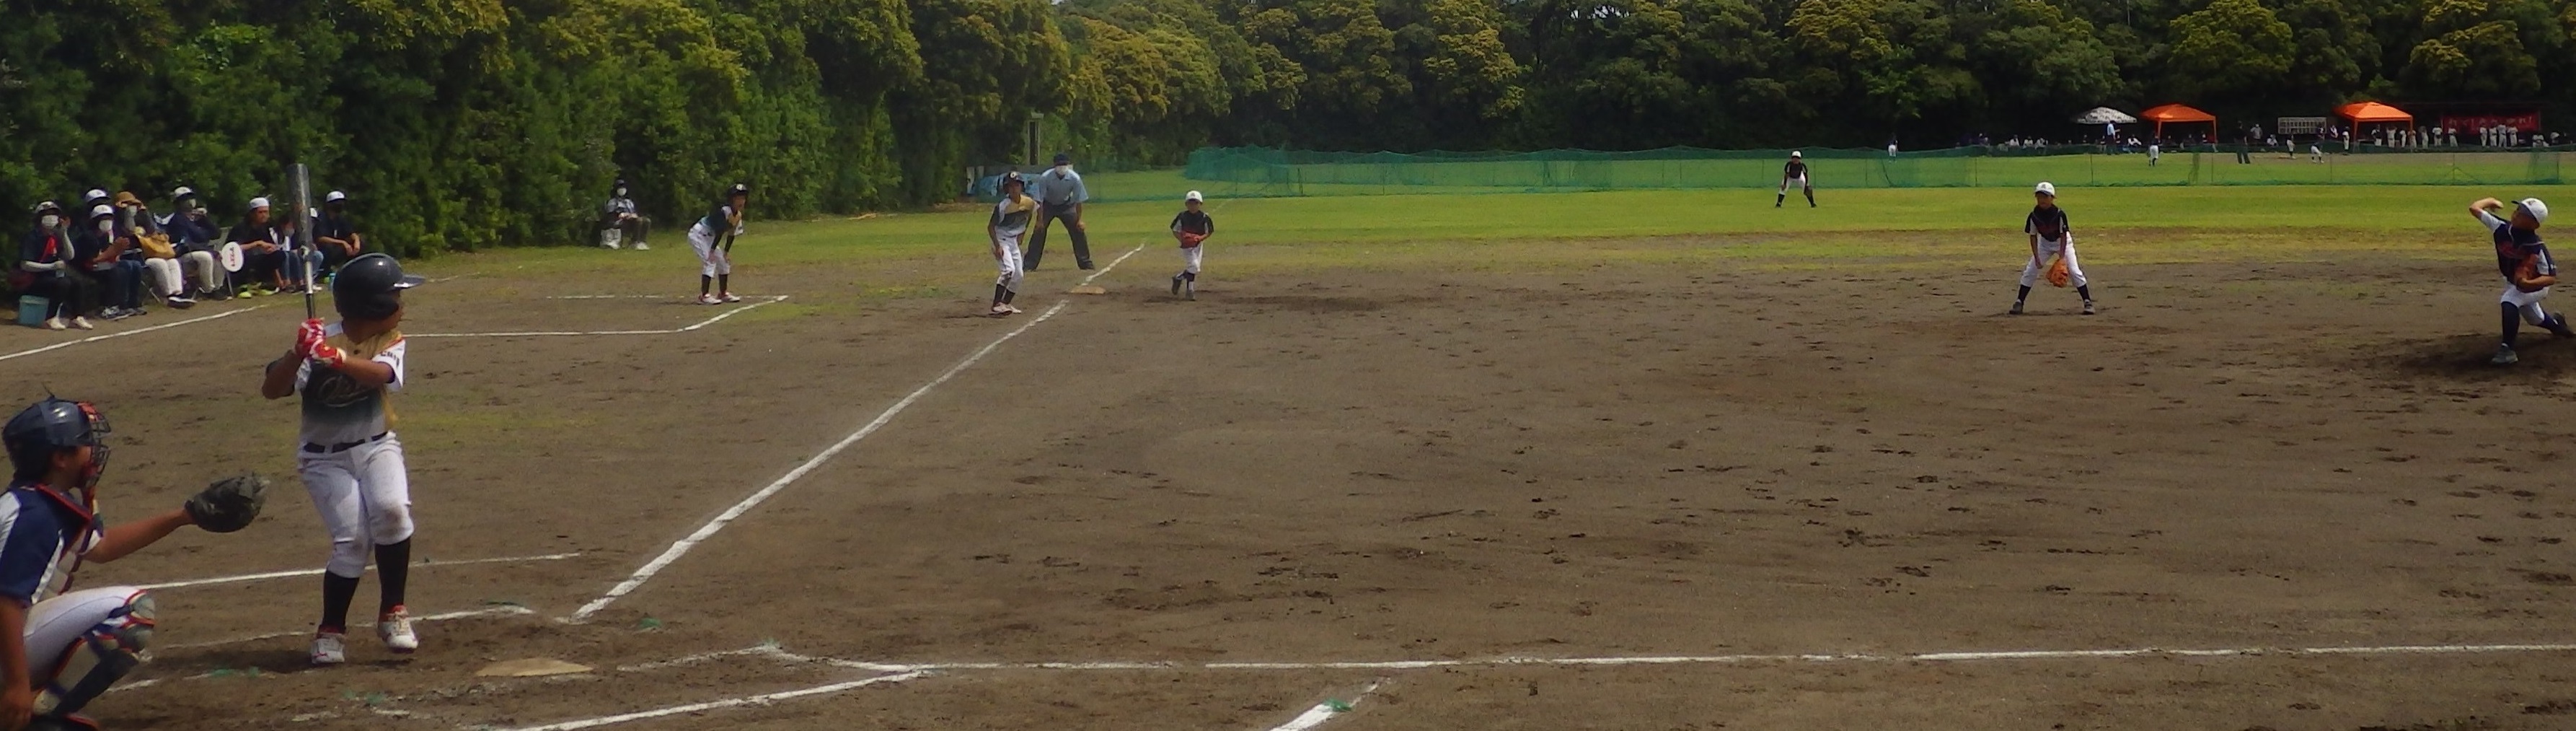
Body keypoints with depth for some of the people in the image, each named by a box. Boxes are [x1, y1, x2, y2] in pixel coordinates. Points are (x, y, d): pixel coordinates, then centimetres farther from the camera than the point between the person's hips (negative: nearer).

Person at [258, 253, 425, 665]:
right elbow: (271, 391, -22)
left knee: (391, 508, -25)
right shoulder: (320, 342, -14)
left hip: (376, 446, 3)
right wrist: (298, 353, -40)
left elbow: (380, 373, -28)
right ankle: (331, 631, 3)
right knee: (352, 539, -17)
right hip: (325, 457, -2)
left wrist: (336, 357, -46)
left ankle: (392, 613, -9)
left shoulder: (390, 341, -4)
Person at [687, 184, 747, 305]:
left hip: (709, 237, 10)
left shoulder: (738, 215, 2)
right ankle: (704, 296, -22)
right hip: (698, 234, -10)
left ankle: (723, 294, 22)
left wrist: (726, 252, 7)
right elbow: (719, 231, -27)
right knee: (710, 261, -21)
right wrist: (712, 250, -28)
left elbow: (732, 234, 9)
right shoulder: (724, 210, -26)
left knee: (724, 262, 10)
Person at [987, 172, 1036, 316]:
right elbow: (990, 226, -17)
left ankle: (1005, 304, 19)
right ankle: (996, 305, -26)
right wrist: (997, 246, -25)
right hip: (1001, 240, -7)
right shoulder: (1002, 206, -23)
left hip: (1014, 241, 7)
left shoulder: (1029, 202, -7)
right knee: (1009, 270, -24)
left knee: (1019, 275, 7)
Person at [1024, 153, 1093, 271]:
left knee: (1078, 230, -5)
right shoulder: (1045, 177, -30)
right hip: (1048, 205, -1)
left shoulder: (1075, 178, -26)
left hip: (1066, 205, 1)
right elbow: (1039, 200, -23)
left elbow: (1078, 200, -15)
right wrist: (1040, 220, -24)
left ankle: (1085, 262, 10)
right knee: (1039, 231, -11)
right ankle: (1029, 264, -3)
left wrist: (1079, 220, -14)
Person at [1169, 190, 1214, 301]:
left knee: (1193, 268, 6)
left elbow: (1208, 232, 2)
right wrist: (1181, 239, -17)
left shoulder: (1204, 217, -5)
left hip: (1199, 245, 3)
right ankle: (1190, 290, -3)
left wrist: (1201, 238, -17)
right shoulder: (1182, 216, -7)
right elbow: (1175, 230, 1)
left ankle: (1178, 278, 30)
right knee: (1194, 265, -17)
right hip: (1186, 245, -3)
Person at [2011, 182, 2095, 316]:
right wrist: (2037, 258, -18)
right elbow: (2033, 236, -11)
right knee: (2030, 271, -4)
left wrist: (2061, 257, -26)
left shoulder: (2059, 214, -27)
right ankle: (2019, 302, 4)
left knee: (2074, 271, -13)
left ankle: (2088, 302, -5)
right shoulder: (2034, 216, -19)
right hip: (2045, 242, 3)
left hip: (2063, 242, -3)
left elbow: (2063, 236, -21)